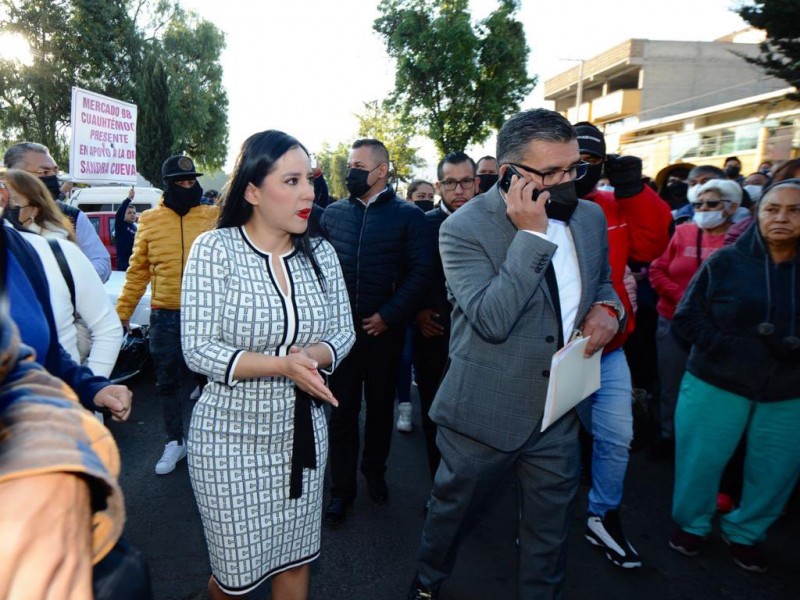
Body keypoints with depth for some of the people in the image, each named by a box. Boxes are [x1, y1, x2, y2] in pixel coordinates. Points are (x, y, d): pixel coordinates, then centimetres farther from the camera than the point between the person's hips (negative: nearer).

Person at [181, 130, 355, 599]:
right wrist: (282, 366, -26)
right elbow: (198, 350, -15)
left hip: (303, 433, 4)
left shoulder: (322, 253, -1)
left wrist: (312, 355, -19)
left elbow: (344, 333, 3)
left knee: (297, 559, 16)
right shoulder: (214, 248, -12)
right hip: (233, 437, -3)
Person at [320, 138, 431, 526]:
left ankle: (375, 472, 37)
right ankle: (341, 488, 21)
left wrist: (388, 315, -13)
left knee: (381, 405, 15)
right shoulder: (334, 213, 7)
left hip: (384, 329, -1)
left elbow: (420, 270, -8)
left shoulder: (408, 215, -2)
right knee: (342, 409, 7)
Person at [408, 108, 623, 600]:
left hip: (559, 410, 5)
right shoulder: (464, 228, -18)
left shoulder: (590, 216, 1)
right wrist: (532, 234, -29)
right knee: (452, 508, 20)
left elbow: (602, 280, 18)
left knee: (552, 526, 20)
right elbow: (492, 320, -28)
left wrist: (608, 308, -5)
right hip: (485, 412, -4)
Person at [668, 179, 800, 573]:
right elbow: (686, 318, -6)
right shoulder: (726, 261, -6)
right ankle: (691, 525, 33)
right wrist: (732, 347, -18)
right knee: (701, 461, 8)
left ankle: (745, 533, 37)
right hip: (718, 384, -2)